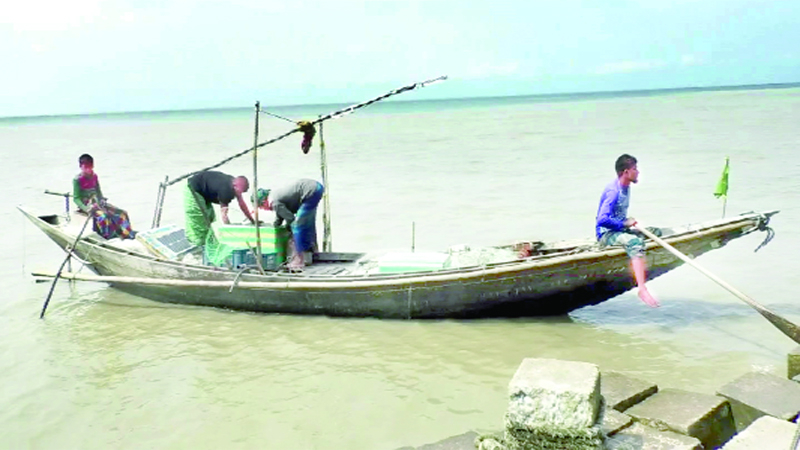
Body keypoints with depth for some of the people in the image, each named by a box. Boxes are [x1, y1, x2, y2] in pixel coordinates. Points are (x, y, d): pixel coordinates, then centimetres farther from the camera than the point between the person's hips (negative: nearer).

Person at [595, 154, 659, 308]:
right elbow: (603, 219, -28)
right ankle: (642, 289, -41)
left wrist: (629, 221, 6)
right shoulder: (613, 190, -20)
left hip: (619, 230, 10)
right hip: (606, 233, -10)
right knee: (634, 242, -34)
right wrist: (624, 223, -18)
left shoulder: (626, 187, 10)